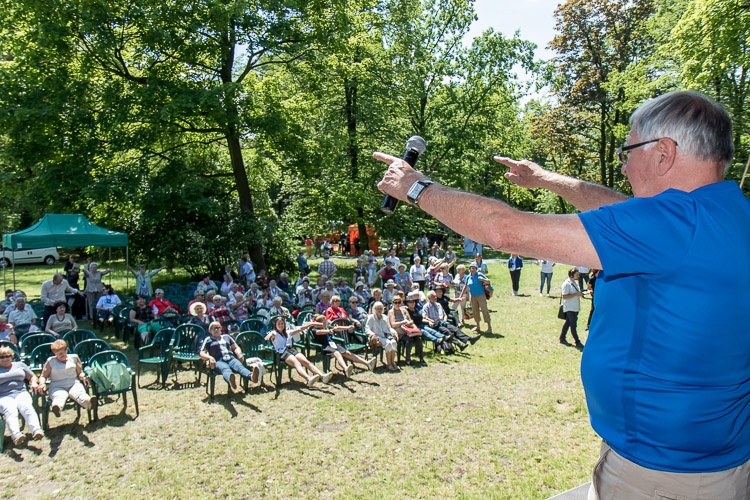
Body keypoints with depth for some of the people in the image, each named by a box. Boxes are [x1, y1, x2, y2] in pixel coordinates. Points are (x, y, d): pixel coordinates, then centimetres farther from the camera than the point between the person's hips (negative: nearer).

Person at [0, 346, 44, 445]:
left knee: (27, 407, -31)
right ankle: (15, 435, -57)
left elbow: (32, 376, 27)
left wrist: (34, 383, 5)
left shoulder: (20, 365, 24)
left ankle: (36, 430, -51)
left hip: (21, 393, 1)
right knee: (10, 411, -34)